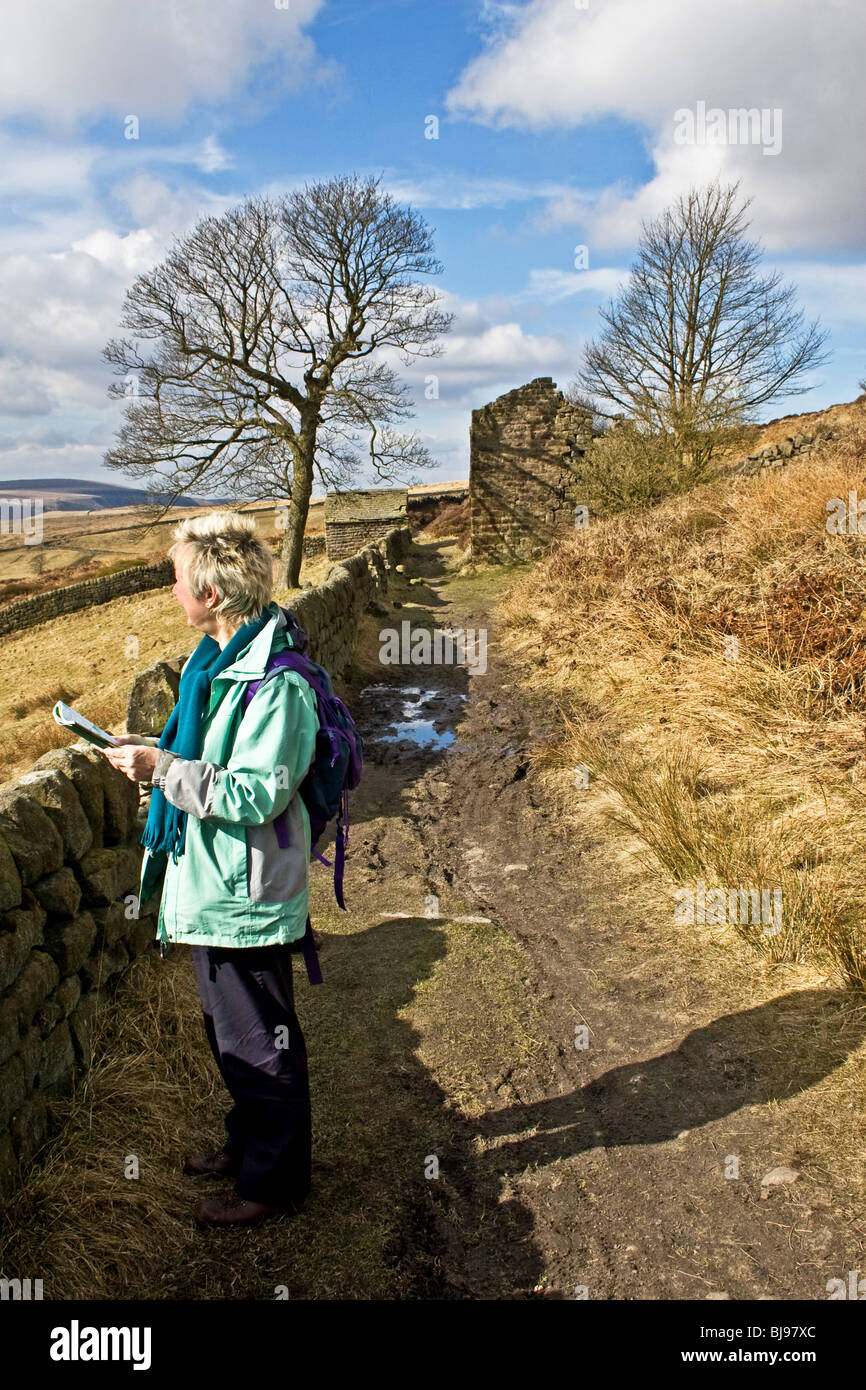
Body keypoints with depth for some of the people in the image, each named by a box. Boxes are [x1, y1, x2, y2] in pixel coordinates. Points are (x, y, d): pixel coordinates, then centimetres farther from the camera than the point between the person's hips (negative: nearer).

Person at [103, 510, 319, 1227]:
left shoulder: (273, 681, -25)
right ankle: (250, 1143, 45)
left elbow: (255, 794, -27)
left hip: (245, 894, -10)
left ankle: (274, 1180, 28)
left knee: (258, 1042, 8)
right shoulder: (217, 659, 6)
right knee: (228, 1032, 25)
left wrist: (164, 767, -24)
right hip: (215, 885, 10)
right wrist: (160, 751, 3)